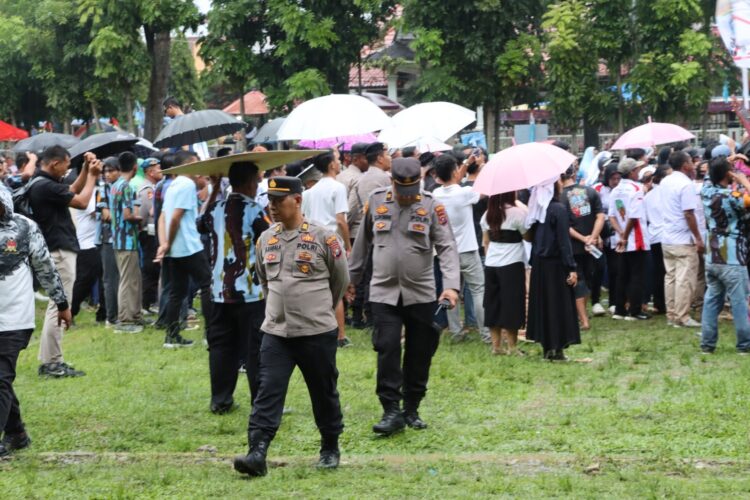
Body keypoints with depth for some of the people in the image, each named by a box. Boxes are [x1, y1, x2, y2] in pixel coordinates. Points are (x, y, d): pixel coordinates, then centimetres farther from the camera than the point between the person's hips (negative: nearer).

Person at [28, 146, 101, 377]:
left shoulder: (43, 184, 11)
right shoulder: (46, 186, -19)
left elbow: (73, 191, 23)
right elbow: (81, 201, -15)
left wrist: (86, 169, 11)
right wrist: (92, 175, -3)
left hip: (58, 250, 11)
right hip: (59, 252, -11)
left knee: (56, 305, 15)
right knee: (59, 307, -7)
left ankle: (49, 360, 18)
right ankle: (52, 362, -5)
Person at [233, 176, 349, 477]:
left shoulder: (323, 239, -8)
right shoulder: (265, 240, 6)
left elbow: (340, 281, 6)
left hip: (318, 333, -3)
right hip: (275, 331, 3)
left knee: (324, 393, 9)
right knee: (268, 393, -7)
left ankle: (330, 449, 26)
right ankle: (257, 454, -13)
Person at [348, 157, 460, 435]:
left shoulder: (432, 206, -4)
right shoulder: (376, 201, 2)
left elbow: (447, 247, -9)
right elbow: (363, 242, 14)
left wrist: (451, 285, -22)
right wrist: (352, 277, 19)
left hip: (422, 294, 0)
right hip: (384, 293, 0)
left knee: (420, 354, 7)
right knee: (387, 349, -10)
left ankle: (412, 409, 21)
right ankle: (391, 411, -6)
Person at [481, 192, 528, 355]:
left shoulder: (488, 214, 6)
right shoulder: (517, 212, -12)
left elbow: (485, 241, 11)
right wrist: (524, 209, 1)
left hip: (491, 264, 5)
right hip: (512, 265, -5)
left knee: (493, 304, 10)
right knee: (511, 305, 1)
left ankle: (496, 345, 14)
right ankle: (511, 346, 3)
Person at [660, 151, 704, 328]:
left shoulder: (665, 182, 9)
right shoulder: (686, 184, -16)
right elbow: (689, 214, -19)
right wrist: (698, 238, -14)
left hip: (667, 239, 8)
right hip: (684, 240, -8)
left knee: (670, 277, 11)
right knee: (685, 280, -4)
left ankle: (671, 316, 15)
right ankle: (682, 318, -3)